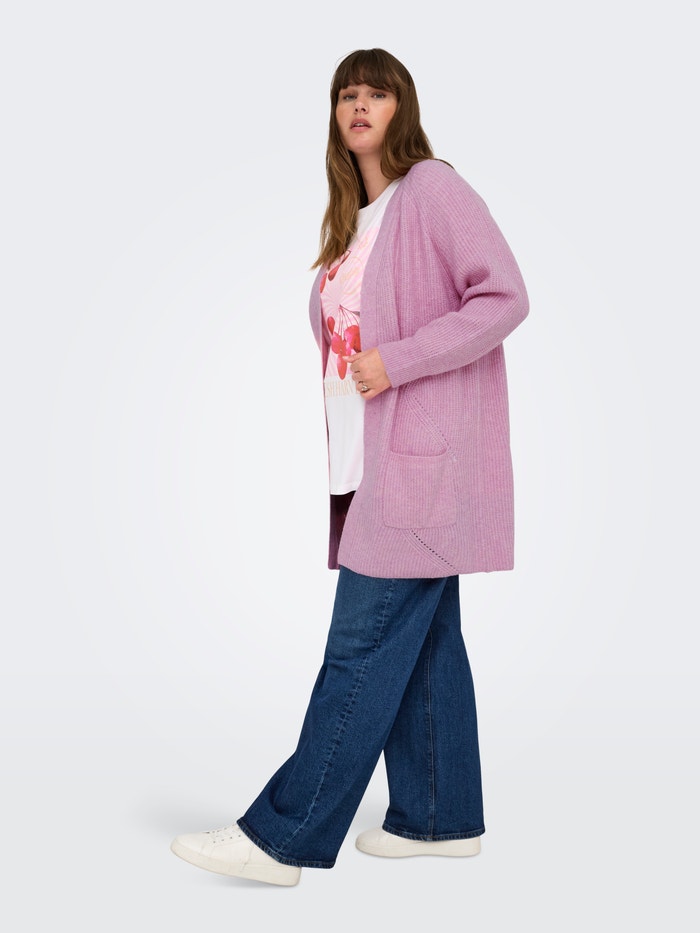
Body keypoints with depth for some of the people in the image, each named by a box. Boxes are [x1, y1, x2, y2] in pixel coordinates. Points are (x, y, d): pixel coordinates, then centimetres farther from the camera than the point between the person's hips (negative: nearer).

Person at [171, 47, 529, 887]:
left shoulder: (434, 191, -5)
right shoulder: (352, 218, 20)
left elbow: (504, 297, -14)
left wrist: (397, 362, -17)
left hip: (421, 460, -8)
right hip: (370, 460, 9)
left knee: (364, 645, -7)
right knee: (423, 642, 12)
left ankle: (280, 837, -3)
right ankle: (441, 818, 22)